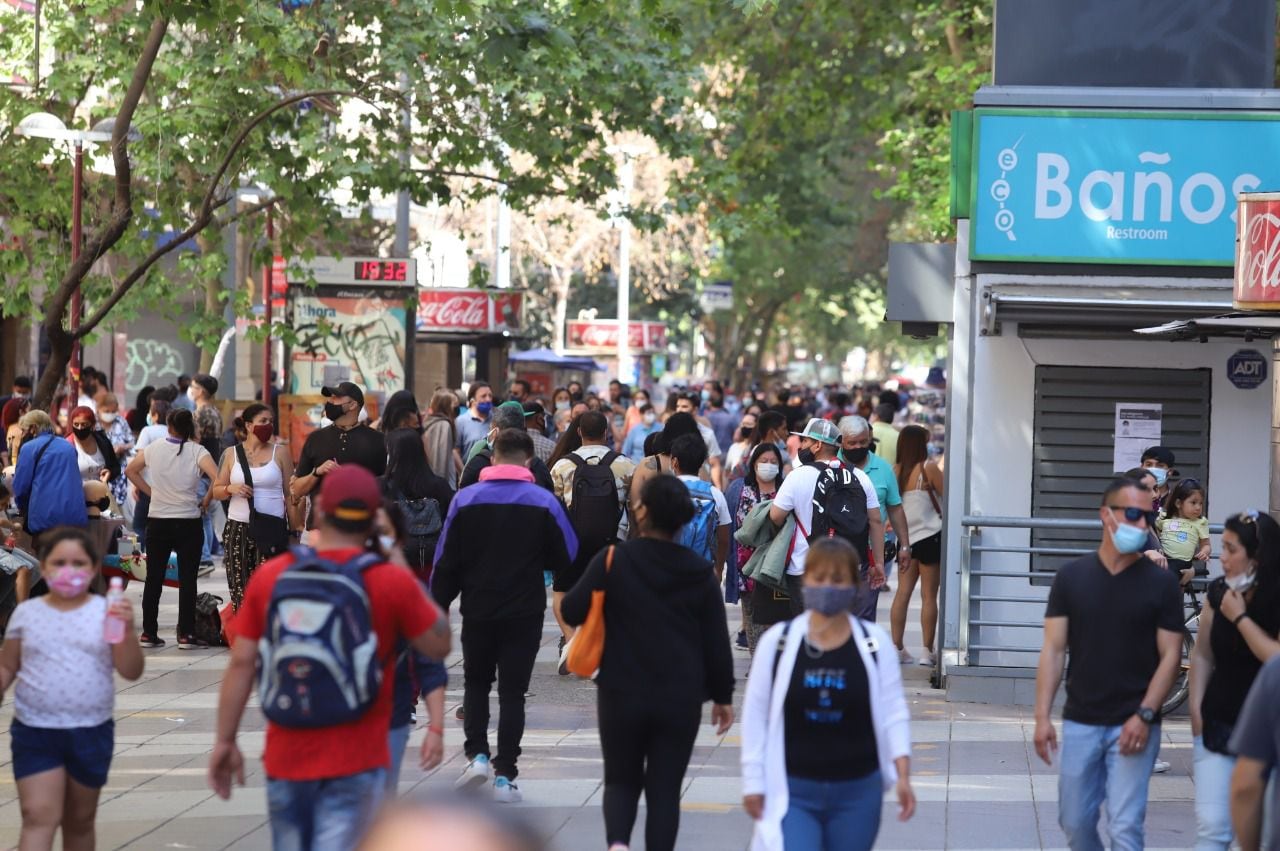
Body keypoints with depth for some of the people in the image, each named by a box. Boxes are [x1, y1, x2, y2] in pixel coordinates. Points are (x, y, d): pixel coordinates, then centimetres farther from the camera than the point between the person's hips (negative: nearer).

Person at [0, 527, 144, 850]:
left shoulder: (106, 612, -3)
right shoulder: (26, 613, 1)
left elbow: (131, 672, -7)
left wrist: (127, 632, -22)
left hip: (92, 733, 1)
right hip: (35, 731, -1)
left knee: (80, 821, 14)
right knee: (39, 816, -11)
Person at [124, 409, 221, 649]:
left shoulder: (153, 449, 0)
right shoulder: (197, 451, -10)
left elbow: (130, 470, 13)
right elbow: (217, 478, -21)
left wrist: (149, 491, 13)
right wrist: (206, 500, -6)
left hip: (157, 522, 3)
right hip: (188, 523, -3)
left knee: (154, 579, 10)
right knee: (187, 579, 2)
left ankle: (149, 633, 12)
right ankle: (186, 634, -1)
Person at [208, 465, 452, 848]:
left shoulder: (270, 576, -1)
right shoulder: (393, 581, -9)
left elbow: (241, 663, 0)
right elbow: (439, 644, 3)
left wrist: (225, 740, 8)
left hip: (286, 760, 3)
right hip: (356, 763, -3)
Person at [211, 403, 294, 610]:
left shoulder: (280, 453, 5)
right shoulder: (231, 454, 8)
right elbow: (216, 491, 12)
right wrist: (231, 488, -10)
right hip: (238, 529, 2)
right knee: (240, 589, 0)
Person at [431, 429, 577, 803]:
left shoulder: (465, 500, -5)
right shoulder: (544, 502, -6)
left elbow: (446, 562, -3)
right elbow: (567, 557, 0)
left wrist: (439, 605, 7)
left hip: (478, 610, 1)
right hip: (524, 613, -1)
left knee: (476, 683, 19)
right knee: (512, 691, 6)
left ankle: (478, 755, 3)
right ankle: (505, 775, 3)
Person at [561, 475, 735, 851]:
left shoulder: (613, 561, -9)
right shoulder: (699, 573, -1)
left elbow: (571, 612, -4)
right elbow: (717, 642, 2)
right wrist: (722, 696, 12)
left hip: (622, 694, -1)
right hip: (681, 700, 1)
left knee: (621, 779, 14)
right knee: (665, 789, 8)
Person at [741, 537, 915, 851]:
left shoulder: (874, 643, -1)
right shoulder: (778, 641, -3)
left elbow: (893, 712, 0)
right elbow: (755, 716, 2)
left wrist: (902, 776, -9)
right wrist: (753, 782, 1)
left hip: (858, 793, 1)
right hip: (792, 791, -1)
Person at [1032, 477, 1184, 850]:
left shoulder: (1160, 583, -2)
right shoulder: (1071, 577, 3)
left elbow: (1170, 656, -2)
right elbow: (1053, 649, 2)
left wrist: (1144, 715, -14)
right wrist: (1042, 716, -5)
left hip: (1133, 725, -3)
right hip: (1080, 722, 3)